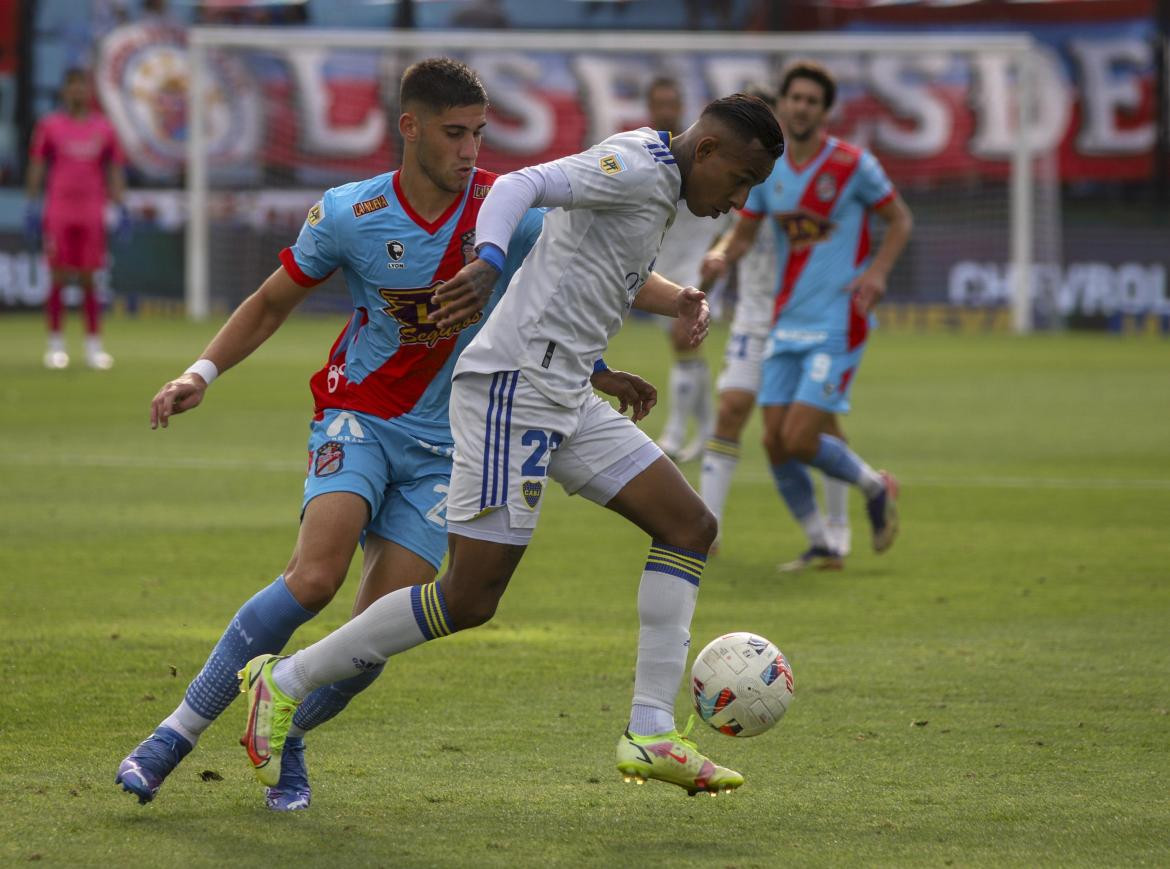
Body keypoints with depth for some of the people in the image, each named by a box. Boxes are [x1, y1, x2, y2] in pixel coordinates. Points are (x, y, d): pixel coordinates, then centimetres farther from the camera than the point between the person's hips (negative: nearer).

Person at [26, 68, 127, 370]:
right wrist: (32, 206, 0)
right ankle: (55, 344, 4)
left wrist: (120, 207, 6)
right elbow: (36, 168, 6)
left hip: (92, 213, 1)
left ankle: (94, 345, 5)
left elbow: (115, 171, 13)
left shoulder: (103, 128, 9)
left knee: (89, 280, 1)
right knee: (58, 279, -2)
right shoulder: (49, 126, 5)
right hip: (57, 211, -1)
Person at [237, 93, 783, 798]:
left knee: (690, 526, 4)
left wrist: (679, 300, 18)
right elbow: (521, 185, -26)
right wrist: (490, 261, -45)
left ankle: (651, 734, 2)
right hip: (514, 388, -11)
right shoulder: (638, 166, -12)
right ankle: (286, 683, 2)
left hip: (566, 398, 11)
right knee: (471, 599, -11)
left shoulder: (661, 189, 19)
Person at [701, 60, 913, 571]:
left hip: (838, 323, -6)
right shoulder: (767, 169, 6)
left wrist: (877, 271, -13)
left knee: (800, 439, -14)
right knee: (774, 443, -1)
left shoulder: (852, 165, -8)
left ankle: (875, 488, 15)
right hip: (787, 323, 6)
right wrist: (720, 256, -11)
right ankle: (820, 547, 15)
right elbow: (743, 235, 11)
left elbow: (899, 219, 3)